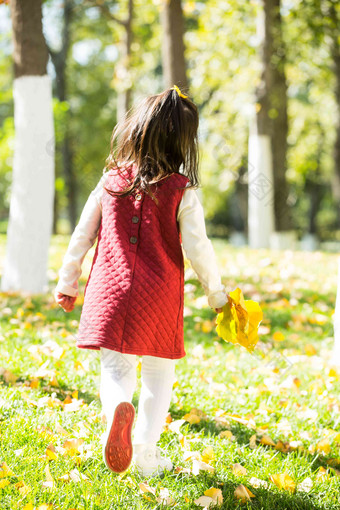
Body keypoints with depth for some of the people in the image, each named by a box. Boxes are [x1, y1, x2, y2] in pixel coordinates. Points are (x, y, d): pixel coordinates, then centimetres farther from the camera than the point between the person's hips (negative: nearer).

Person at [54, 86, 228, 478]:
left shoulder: (110, 182, 2)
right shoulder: (182, 191, -7)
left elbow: (81, 236, 7)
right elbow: (197, 247, -8)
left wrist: (67, 282, 19)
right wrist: (216, 293, 7)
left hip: (110, 289, 2)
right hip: (159, 296, -1)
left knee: (115, 366, 8)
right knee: (158, 374, 13)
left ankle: (116, 408, -25)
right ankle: (146, 453, 14)